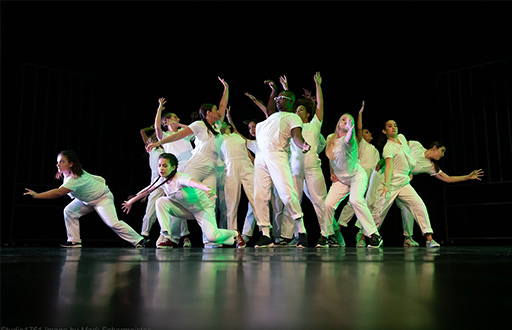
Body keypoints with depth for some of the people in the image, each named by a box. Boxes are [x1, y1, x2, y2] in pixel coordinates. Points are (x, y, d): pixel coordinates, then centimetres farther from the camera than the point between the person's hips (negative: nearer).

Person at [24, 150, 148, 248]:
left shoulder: (76, 178, -37)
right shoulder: (68, 173, -9)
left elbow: (59, 192, -47)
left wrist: (37, 195, -49)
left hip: (102, 198, -9)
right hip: (87, 199, 9)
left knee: (113, 223, -19)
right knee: (69, 211, -7)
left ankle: (139, 240, -10)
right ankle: (74, 241, 0)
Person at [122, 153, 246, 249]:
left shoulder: (180, 178, -29)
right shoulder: (162, 181, -8)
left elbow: (195, 183, -51)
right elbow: (146, 191, 9)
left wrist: (207, 189, -72)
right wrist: (131, 201, 20)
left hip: (203, 207, -6)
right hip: (186, 209, 6)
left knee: (211, 236, -24)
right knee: (161, 201, -15)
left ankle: (234, 234, 11)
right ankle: (168, 238, -11)